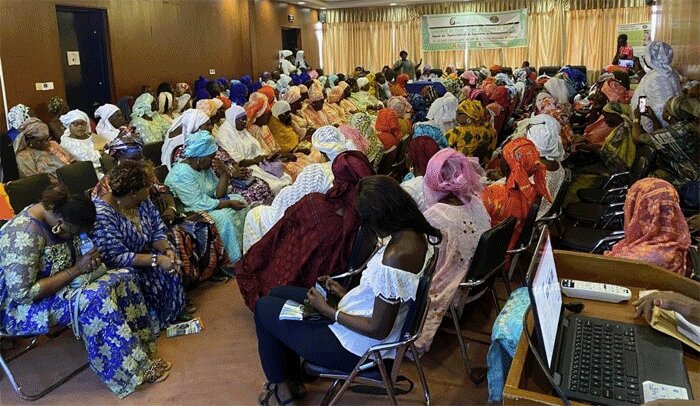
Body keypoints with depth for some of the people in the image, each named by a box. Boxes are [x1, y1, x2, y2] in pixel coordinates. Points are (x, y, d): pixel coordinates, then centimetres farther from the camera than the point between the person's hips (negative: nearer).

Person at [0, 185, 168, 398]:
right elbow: (23, 293, -30)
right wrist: (75, 270, -27)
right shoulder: (24, 234, -30)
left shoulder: (55, 213, -4)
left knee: (123, 279, -7)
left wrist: (88, 260, -7)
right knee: (94, 299, -31)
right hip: (23, 306, -9)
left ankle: (139, 348, -3)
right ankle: (133, 370, -20)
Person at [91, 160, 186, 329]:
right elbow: (116, 257, -30)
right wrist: (156, 260, -34)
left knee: (170, 271, -14)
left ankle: (173, 312, 5)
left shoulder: (143, 202, -4)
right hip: (113, 268, -7)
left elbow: (158, 231, 0)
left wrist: (167, 249, -22)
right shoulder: (102, 214, -28)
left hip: (141, 256, 8)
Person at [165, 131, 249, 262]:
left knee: (239, 200, 3)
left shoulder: (205, 167, 1)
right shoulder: (182, 173, -26)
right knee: (223, 218, -28)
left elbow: (218, 194, 3)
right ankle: (235, 260, -14)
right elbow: (198, 204, -29)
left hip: (204, 205, 10)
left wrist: (224, 173, -12)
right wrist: (228, 204, -25)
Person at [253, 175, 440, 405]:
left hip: (355, 347, -10)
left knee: (264, 308, 6)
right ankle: (293, 380, 28)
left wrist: (329, 311, -15)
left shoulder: (394, 258, -35)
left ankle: (282, 387, 26)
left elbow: (378, 330, -27)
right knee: (278, 293, 19)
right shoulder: (415, 234, -6)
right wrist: (346, 294, 5)